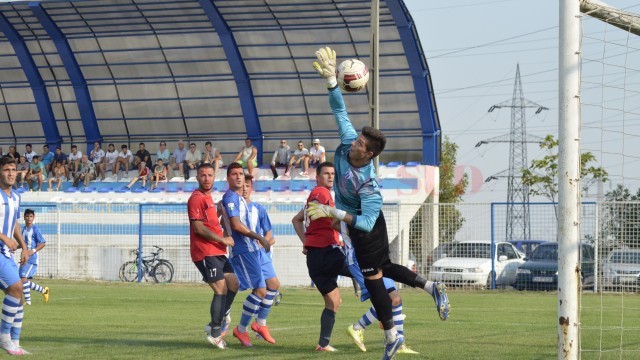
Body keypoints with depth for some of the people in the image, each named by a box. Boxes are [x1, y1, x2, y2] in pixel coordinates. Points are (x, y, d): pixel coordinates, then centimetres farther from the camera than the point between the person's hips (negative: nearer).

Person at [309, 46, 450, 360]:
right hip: (356, 221, 8)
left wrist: (333, 213, -42)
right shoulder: (347, 141, -20)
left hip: (366, 227, -8)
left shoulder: (368, 185, -38)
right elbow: (340, 110, -12)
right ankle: (431, 287, 27)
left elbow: (366, 223, -39)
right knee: (384, 267, 20)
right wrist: (330, 79, -24)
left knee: (373, 278, 1)